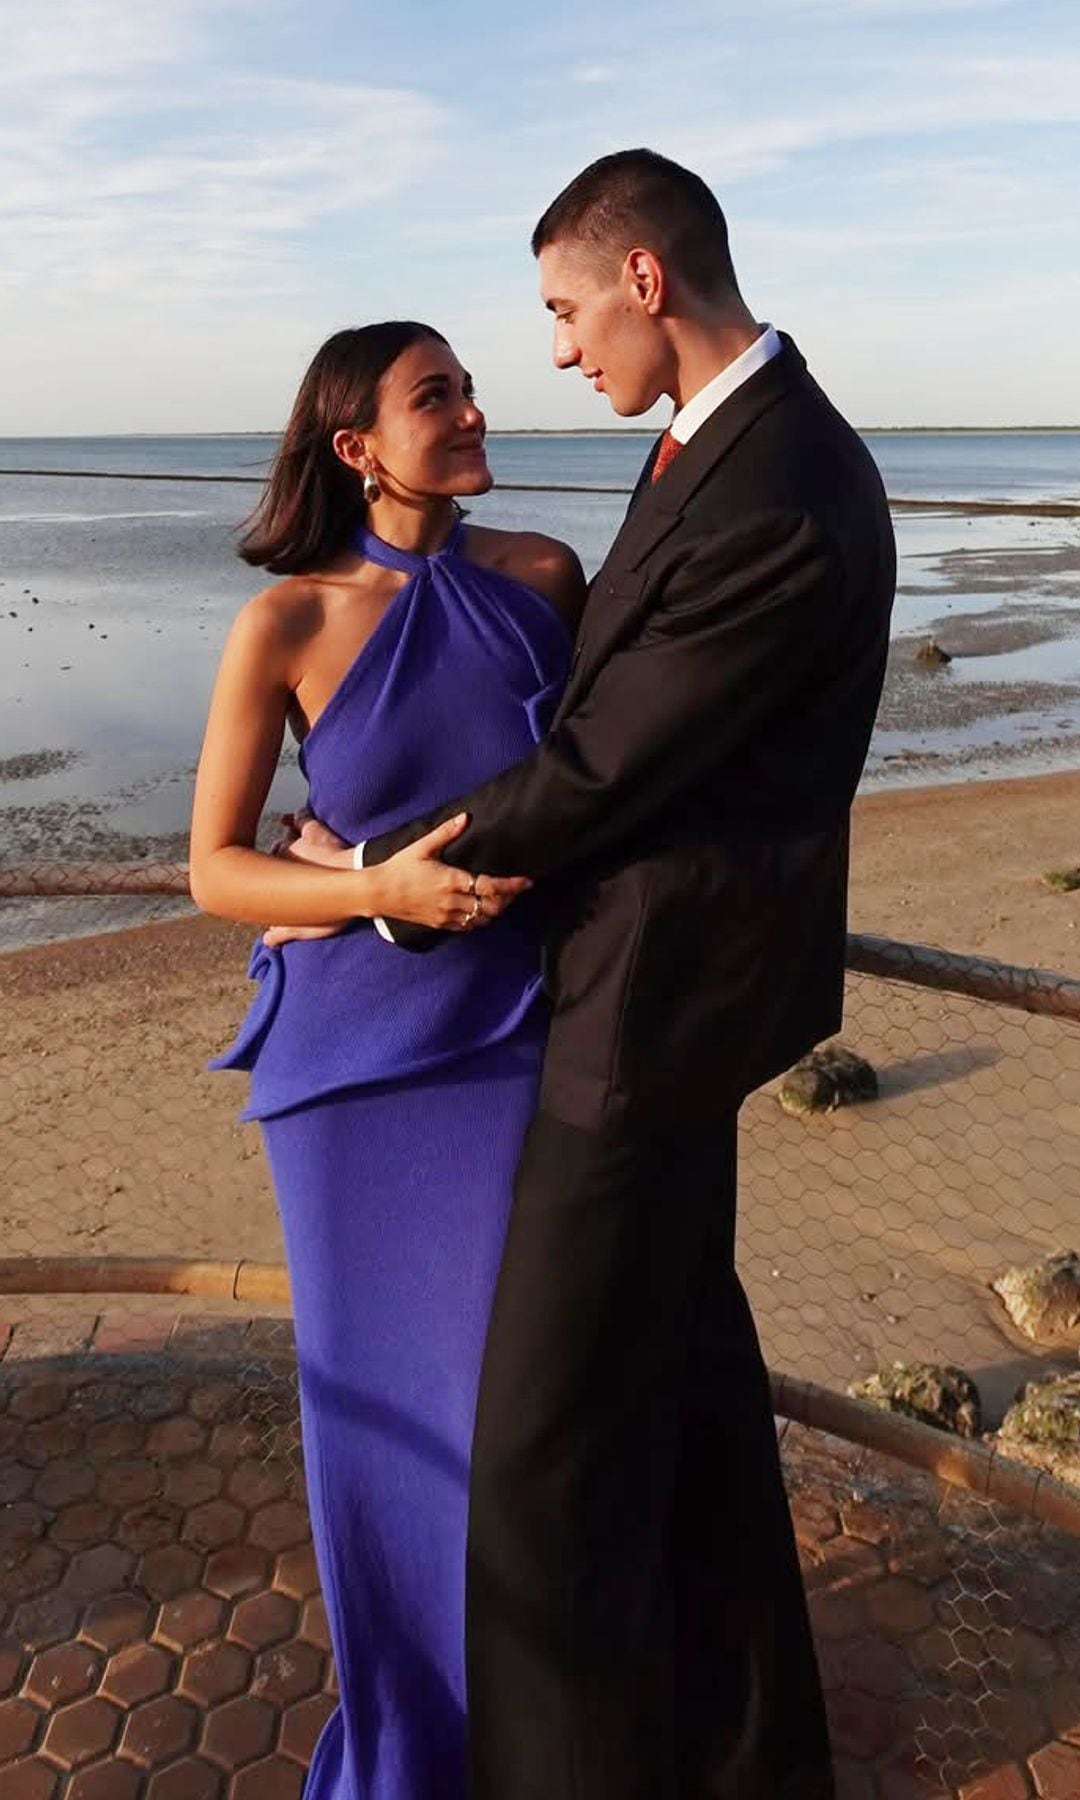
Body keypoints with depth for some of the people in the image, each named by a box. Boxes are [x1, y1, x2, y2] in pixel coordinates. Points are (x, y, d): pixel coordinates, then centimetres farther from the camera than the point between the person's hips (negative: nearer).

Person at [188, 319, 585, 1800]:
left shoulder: (542, 575, -1)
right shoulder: (286, 624, -8)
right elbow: (215, 870, -5)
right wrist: (383, 891, -21)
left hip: (525, 1029, 2)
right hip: (356, 1048, -1)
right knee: (382, 1393, 12)